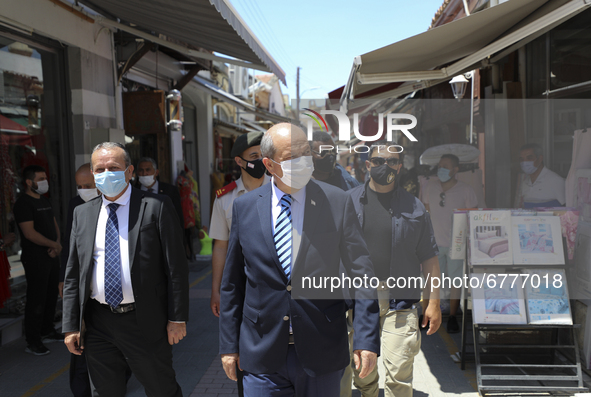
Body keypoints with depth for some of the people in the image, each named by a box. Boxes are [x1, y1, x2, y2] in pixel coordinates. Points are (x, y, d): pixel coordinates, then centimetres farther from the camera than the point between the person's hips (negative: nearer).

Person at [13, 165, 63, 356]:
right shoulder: (23, 203, -13)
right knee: (36, 300, -4)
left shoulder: (45, 201, 15)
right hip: (35, 259, -8)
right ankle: (32, 342, 5)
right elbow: (30, 233, -21)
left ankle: (47, 331, 29)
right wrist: (54, 245, -13)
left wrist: (56, 244, -3)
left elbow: (55, 225, 16)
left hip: (52, 256, 8)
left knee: (51, 296, 16)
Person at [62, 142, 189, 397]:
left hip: (145, 321, -4)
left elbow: (176, 266, -7)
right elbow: (73, 274, 10)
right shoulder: (82, 214, 8)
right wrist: (71, 325, 6)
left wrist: (177, 318, -10)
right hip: (98, 325, 4)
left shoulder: (156, 206, -6)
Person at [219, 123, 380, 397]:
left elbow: (361, 275, -3)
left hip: (322, 355, 0)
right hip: (262, 355, 1)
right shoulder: (244, 207, 0)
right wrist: (229, 344, 6)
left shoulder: (337, 202, -5)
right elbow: (232, 282, 5)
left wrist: (367, 339, -9)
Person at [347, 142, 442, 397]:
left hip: (400, 301, -1)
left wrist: (434, 302, 3)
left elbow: (428, 257, 7)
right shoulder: (349, 201, 5)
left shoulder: (414, 207, 6)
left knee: (399, 372, -4)